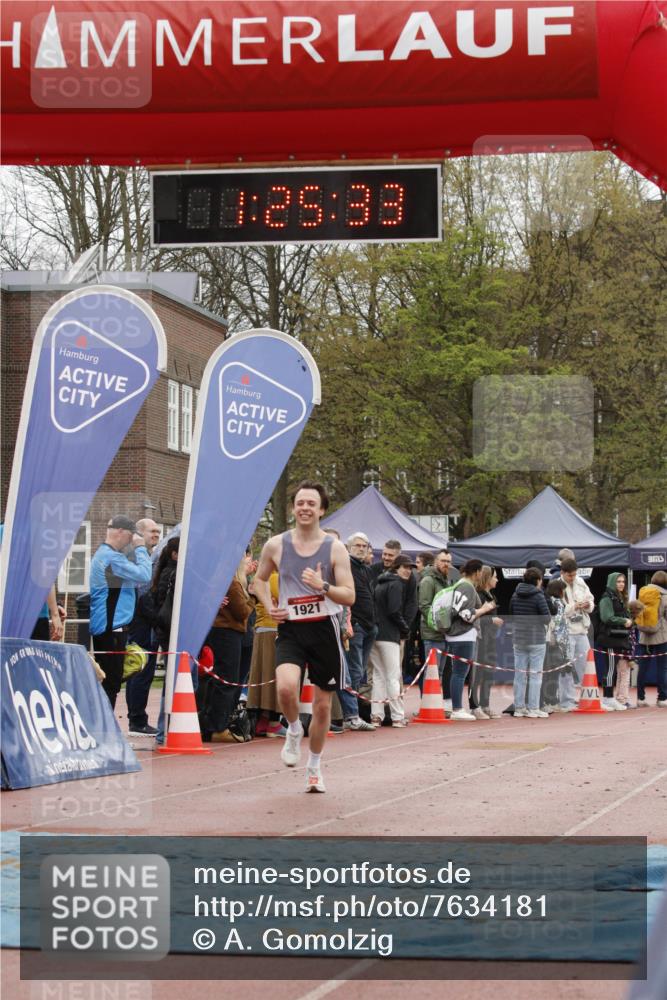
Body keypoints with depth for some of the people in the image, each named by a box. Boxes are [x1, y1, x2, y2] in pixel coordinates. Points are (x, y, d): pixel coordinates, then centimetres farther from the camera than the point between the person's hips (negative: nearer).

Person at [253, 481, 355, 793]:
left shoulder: (335, 548, -4)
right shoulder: (276, 545, 0)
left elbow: (349, 596, -5)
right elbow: (259, 580, 18)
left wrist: (323, 586, -23)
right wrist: (270, 607, 1)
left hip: (324, 629, 0)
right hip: (291, 629, 0)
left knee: (322, 705, 8)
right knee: (286, 687, -27)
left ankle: (314, 767, 29)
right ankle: (293, 730, 6)